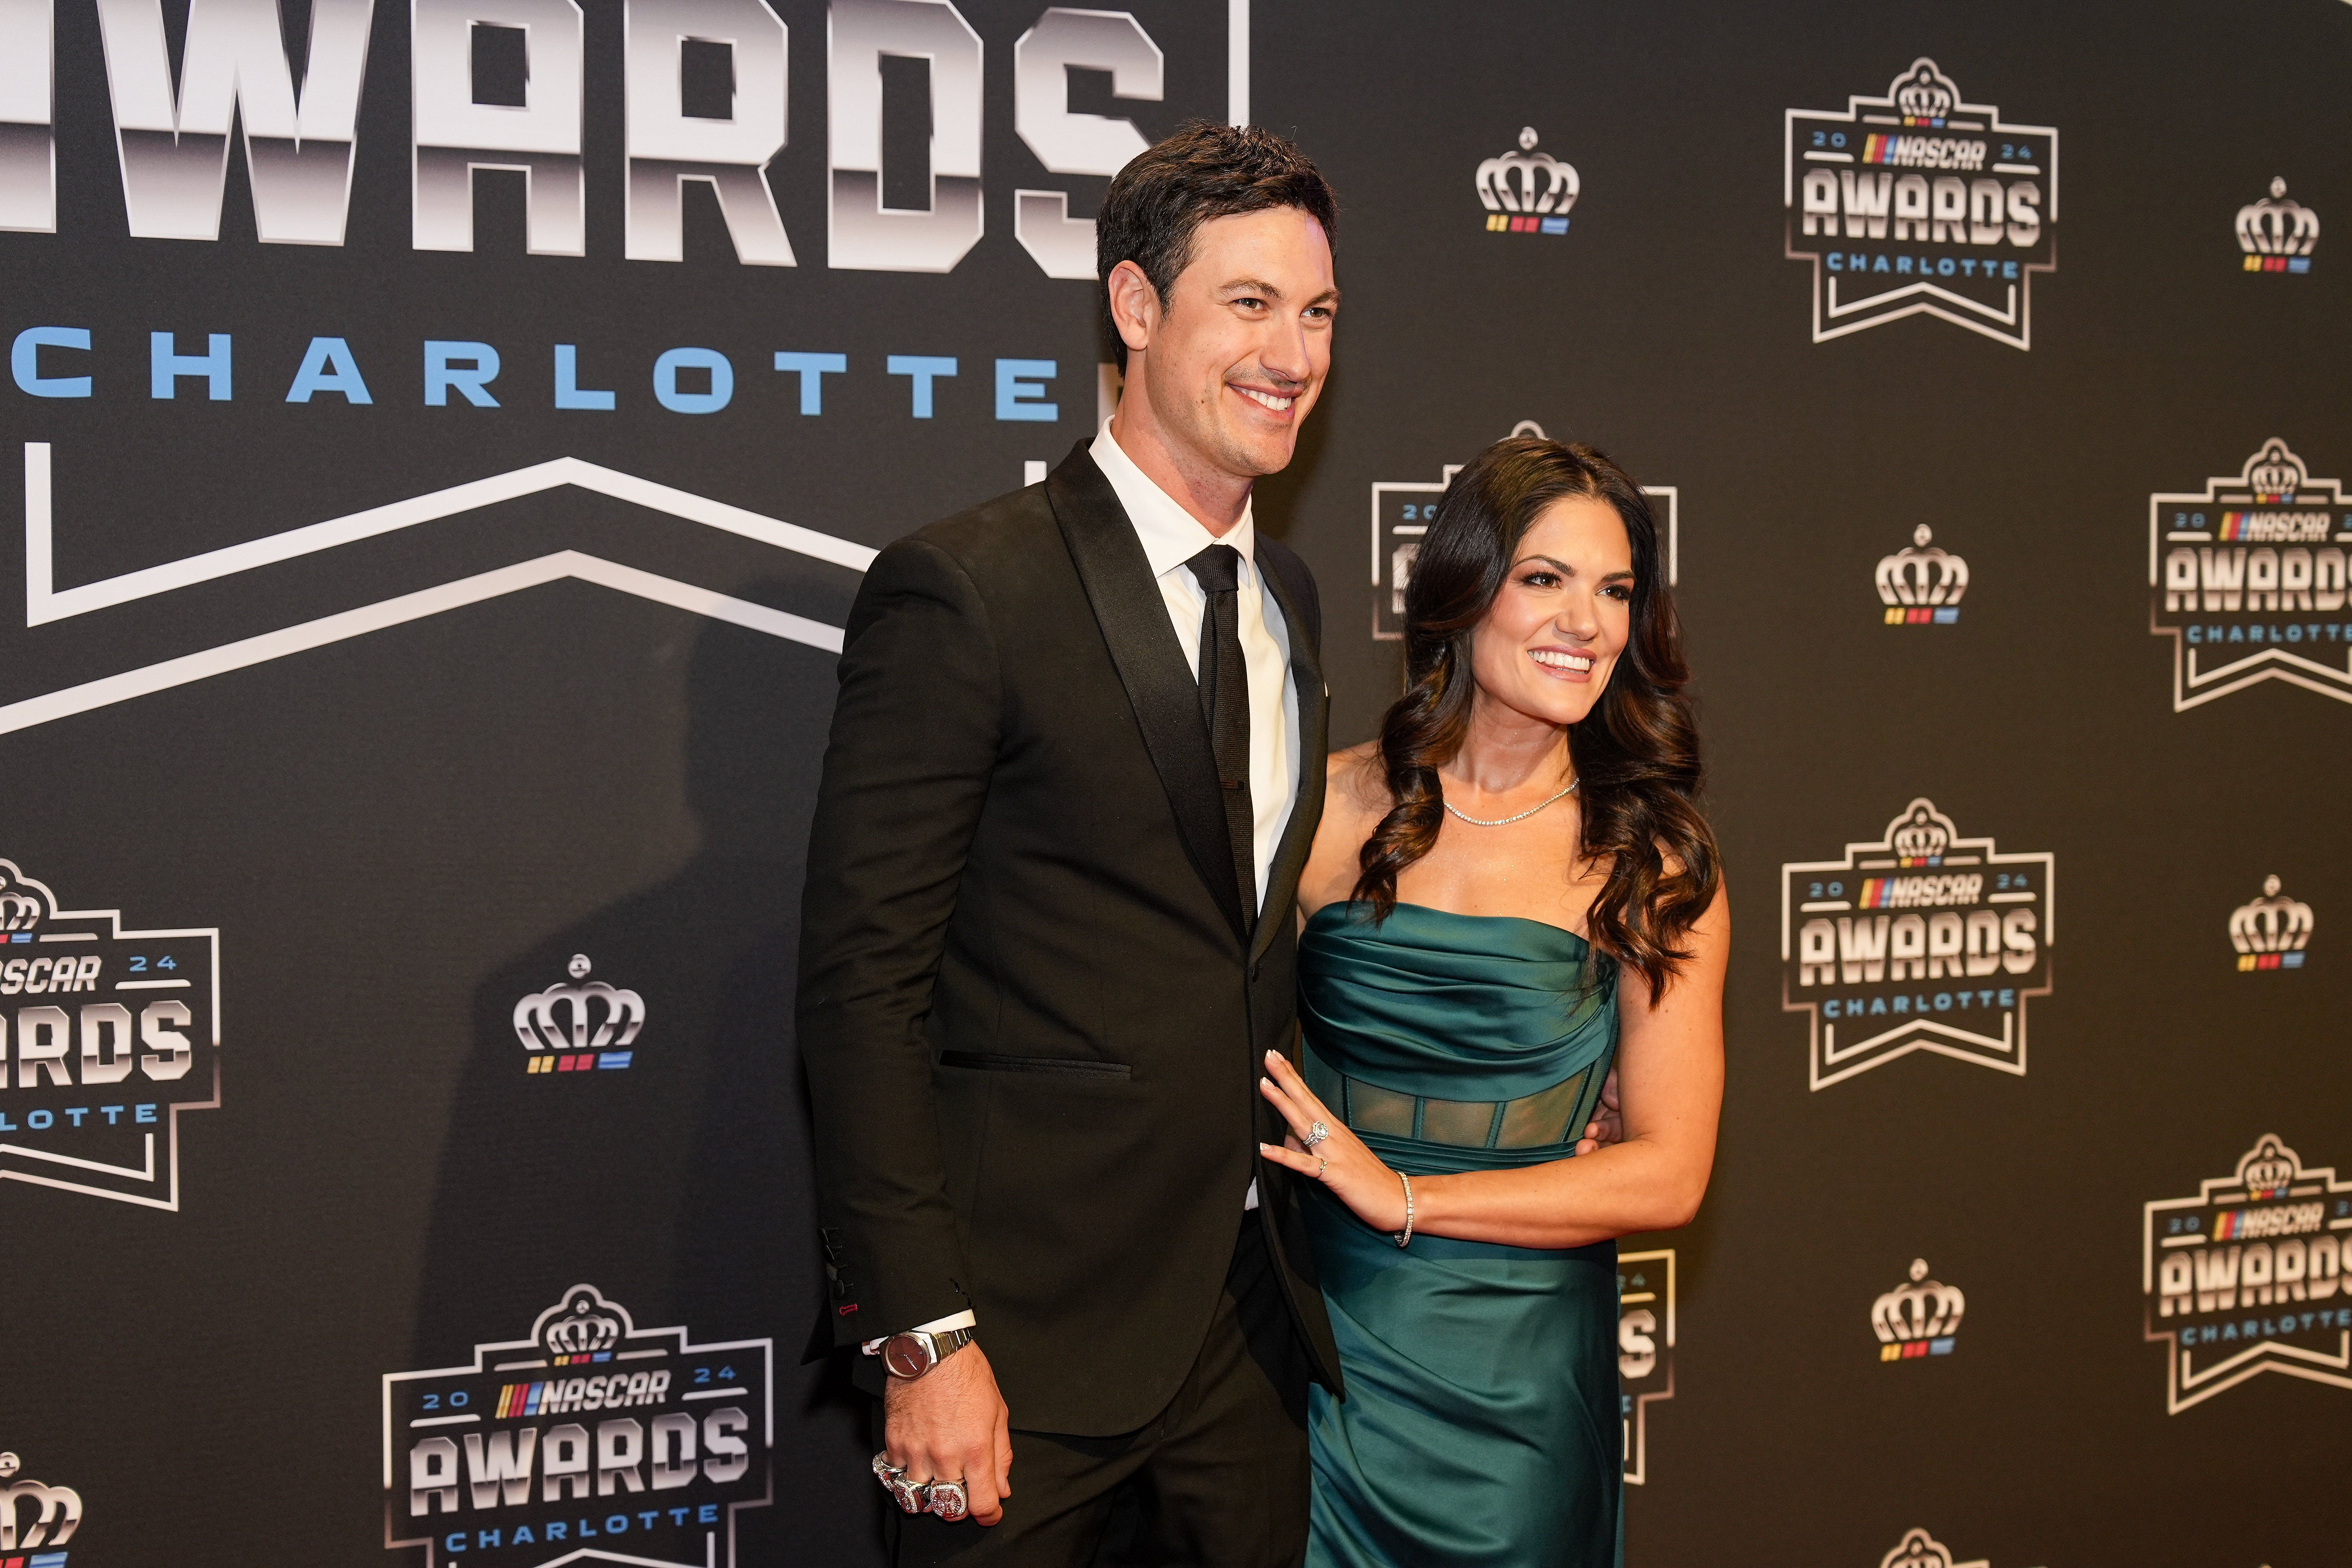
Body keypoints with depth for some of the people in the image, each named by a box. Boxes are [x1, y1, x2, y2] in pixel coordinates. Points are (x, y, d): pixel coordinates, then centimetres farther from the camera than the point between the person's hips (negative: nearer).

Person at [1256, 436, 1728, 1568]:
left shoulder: (1654, 859, -3)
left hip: (1520, 1377, 0)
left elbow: (1668, 1175, -7)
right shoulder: (1333, 809, -3)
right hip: (1323, 1341, 0)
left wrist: (1407, 1198, -13)